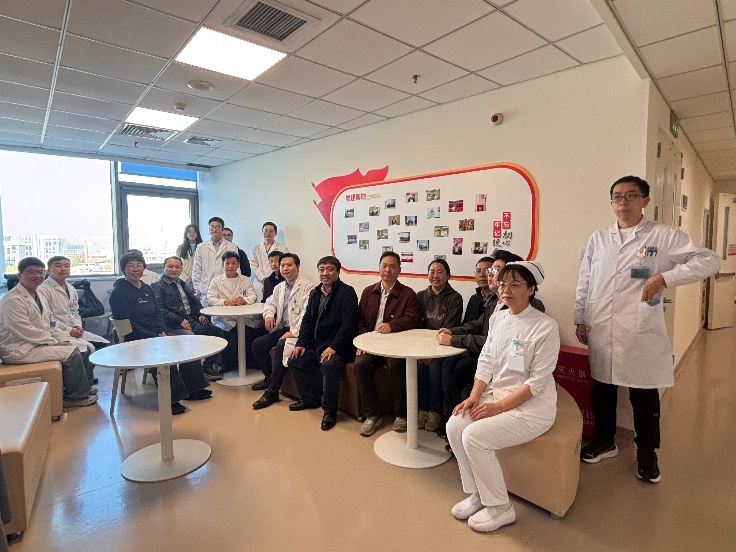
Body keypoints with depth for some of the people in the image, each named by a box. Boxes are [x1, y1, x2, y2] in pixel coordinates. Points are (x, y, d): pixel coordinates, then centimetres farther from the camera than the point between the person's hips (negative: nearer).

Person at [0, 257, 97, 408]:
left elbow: (48, 324, 16)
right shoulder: (13, 300, -18)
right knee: (72, 354, -18)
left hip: (38, 342, 10)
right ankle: (75, 396, -1)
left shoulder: (39, 296, 12)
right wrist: (54, 342, -17)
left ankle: (82, 388, 16)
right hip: (19, 350, -10)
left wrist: (62, 339, 1)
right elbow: (26, 332, -23)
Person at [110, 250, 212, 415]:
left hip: (156, 335, 7)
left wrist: (163, 332, -3)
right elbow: (127, 324, -14)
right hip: (135, 340, -7)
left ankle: (191, 389, -1)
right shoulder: (119, 292, -7)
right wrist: (153, 337, -19)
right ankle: (170, 399, -23)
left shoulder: (147, 288, 16)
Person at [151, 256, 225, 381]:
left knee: (218, 332, -8)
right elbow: (160, 310, -11)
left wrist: (201, 314, 8)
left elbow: (195, 302, 29)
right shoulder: (157, 287, 2)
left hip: (192, 321, 7)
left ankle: (207, 366, 0)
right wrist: (180, 320, -18)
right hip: (173, 326, -7)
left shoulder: (183, 284, 25)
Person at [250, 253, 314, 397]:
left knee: (281, 346, -32)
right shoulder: (279, 287, 17)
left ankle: (272, 392, -23)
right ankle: (269, 378, 19)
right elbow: (270, 302, 27)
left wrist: (294, 332, -27)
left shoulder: (307, 286, -11)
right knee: (257, 344, -1)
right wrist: (269, 315, 2)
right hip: (281, 328, 9)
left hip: (297, 331, -9)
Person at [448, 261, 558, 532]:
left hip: (532, 406, -6)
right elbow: (486, 362, 7)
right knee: (454, 425, -13)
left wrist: (498, 407, -19)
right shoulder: (497, 318, 5)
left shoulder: (545, 327, -16)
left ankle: (500, 508, 2)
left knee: (474, 436, -22)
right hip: (496, 394, 7)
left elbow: (537, 382, -17)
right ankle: (476, 493, 8)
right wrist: (474, 396, -7)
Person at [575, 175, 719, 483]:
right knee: (601, 390, 14)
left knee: (644, 396, 8)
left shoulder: (665, 236, 0)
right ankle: (604, 442, 33)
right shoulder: (597, 239, 9)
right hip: (600, 331, 3)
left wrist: (664, 278, -14)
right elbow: (584, 283, 11)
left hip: (641, 333, -3)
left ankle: (647, 453, 29)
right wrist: (580, 320, 9)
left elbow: (708, 260, -2)